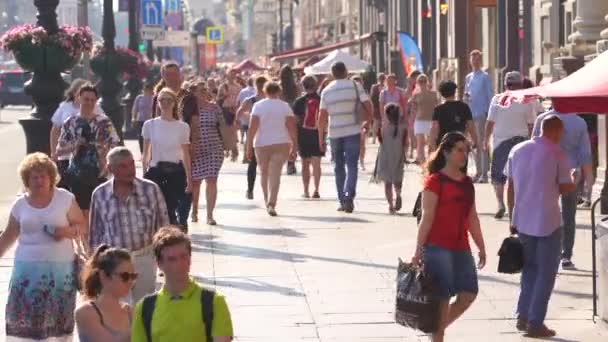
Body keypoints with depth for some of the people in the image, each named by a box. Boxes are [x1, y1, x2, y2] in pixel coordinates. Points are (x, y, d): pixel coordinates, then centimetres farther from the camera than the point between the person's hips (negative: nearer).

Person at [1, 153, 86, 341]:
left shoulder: (65, 198, 0)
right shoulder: (20, 204, 5)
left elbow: (82, 225, 4)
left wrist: (67, 231, -15)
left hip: (60, 268, -1)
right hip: (28, 268, 1)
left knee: (58, 316, 0)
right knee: (24, 314, -3)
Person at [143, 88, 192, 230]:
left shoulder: (182, 127, 3)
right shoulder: (150, 125, 3)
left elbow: (186, 155, 6)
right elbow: (145, 154, 7)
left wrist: (189, 178, 3)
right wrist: (144, 175, 3)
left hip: (175, 171, 0)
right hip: (155, 170, 0)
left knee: (171, 208, -5)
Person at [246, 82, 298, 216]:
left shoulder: (258, 106, -1)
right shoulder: (285, 106, 1)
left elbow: (252, 128, -7)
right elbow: (292, 128, -3)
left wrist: (249, 146, -6)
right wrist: (294, 145, 5)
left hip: (262, 144, 0)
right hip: (281, 144, 0)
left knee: (264, 173, 15)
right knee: (275, 174, -4)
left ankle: (267, 202, 25)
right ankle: (271, 204, -16)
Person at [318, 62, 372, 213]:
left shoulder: (326, 91, 5)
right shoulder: (355, 86, -2)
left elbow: (322, 116, 2)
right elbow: (368, 105, -5)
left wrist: (321, 138, 7)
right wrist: (367, 121, 11)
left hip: (334, 133, 2)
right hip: (352, 131, -2)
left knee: (338, 167, 13)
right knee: (352, 166, -3)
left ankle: (342, 201, 15)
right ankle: (349, 195, -24)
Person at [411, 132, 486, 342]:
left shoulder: (467, 183, 14)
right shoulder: (435, 181, -8)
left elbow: (472, 218, 19)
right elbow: (427, 218, -11)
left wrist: (481, 248, 19)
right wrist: (418, 251, -13)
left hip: (461, 248, 7)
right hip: (438, 248, -7)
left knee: (469, 294, 5)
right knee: (442, 299, -3)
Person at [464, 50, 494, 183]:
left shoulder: (485, 77, -3)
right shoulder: (468, 78, 15)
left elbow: (490, 96, -5)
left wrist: (488, 112, -12)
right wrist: (465, 98, -1)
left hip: (482, 114, -6)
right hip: (471, 114, 6)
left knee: (483, 143, -7)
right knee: (475, 144, 9)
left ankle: (484, 173, -7)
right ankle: (478, 172, 15)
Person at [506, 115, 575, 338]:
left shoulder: (517, 150, 5)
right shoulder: (557, 154, -9)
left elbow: (510, 187, 8)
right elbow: (566, 189, -7)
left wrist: (512, 218, 15)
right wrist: (573, 178, 15)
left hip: (522, 221, 5)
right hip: (548, 222, -5)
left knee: (530, 269, 19)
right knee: (546, 273, 4)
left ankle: (523, 316, 15)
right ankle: (535, 323, 3)